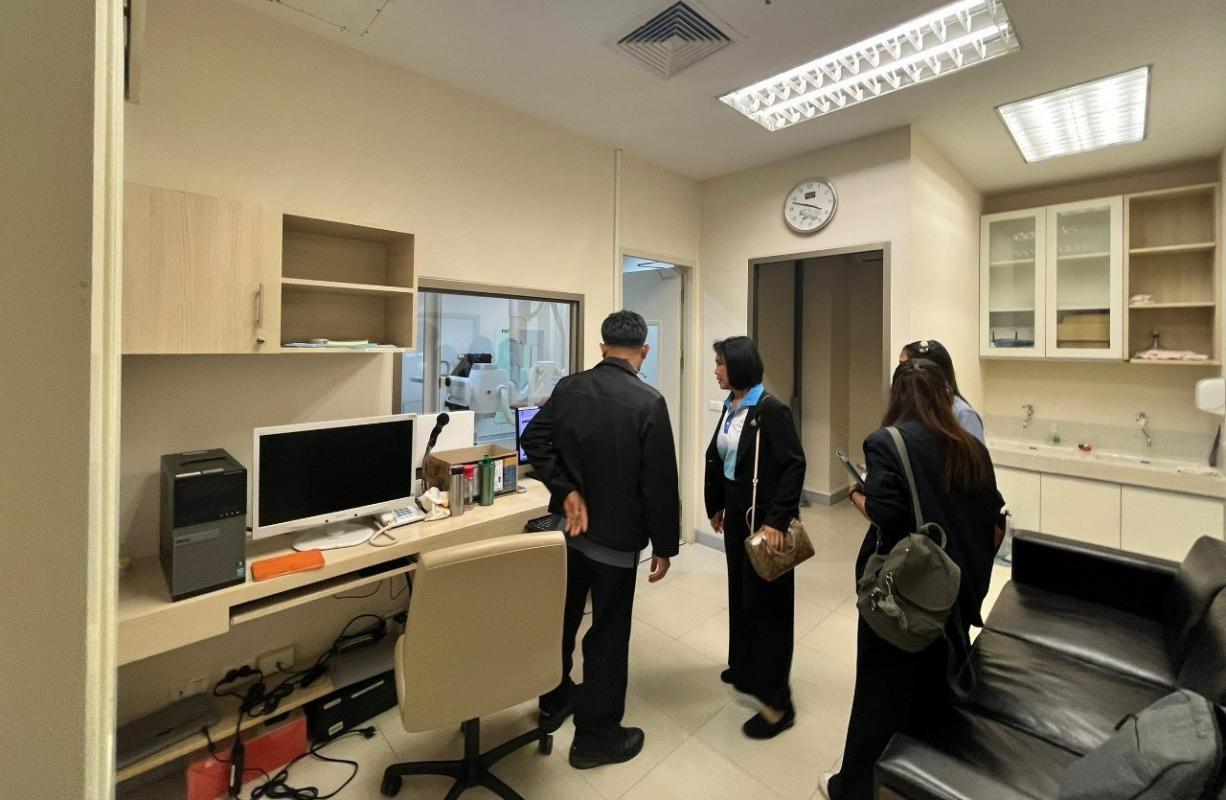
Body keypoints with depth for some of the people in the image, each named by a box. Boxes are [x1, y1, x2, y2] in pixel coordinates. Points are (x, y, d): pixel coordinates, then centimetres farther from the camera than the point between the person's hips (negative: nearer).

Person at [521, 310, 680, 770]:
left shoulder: (567, 388, -3)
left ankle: (554, 702, 44)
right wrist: (664, 545, -7)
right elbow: (659, 483, -16)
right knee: (607, 634, 10)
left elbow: (533, 440, -5)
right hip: (616, 537, -5)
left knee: (561, 619, 22)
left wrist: (567, 491, -8)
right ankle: (596, 735, 28)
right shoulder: (648, 402, -18)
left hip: (568, 529, 6)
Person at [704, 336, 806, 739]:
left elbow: (794, 465, -20)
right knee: (740, 592, 19)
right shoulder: (730, 406, 5)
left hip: (765, 517, -8)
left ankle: (777, 701, 18)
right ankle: (746, 668, 40)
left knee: (767, 601, 3)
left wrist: (777, 519, -23)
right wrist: (716, 505, 14)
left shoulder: (770, 409, -18)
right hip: (736, 513, 8)